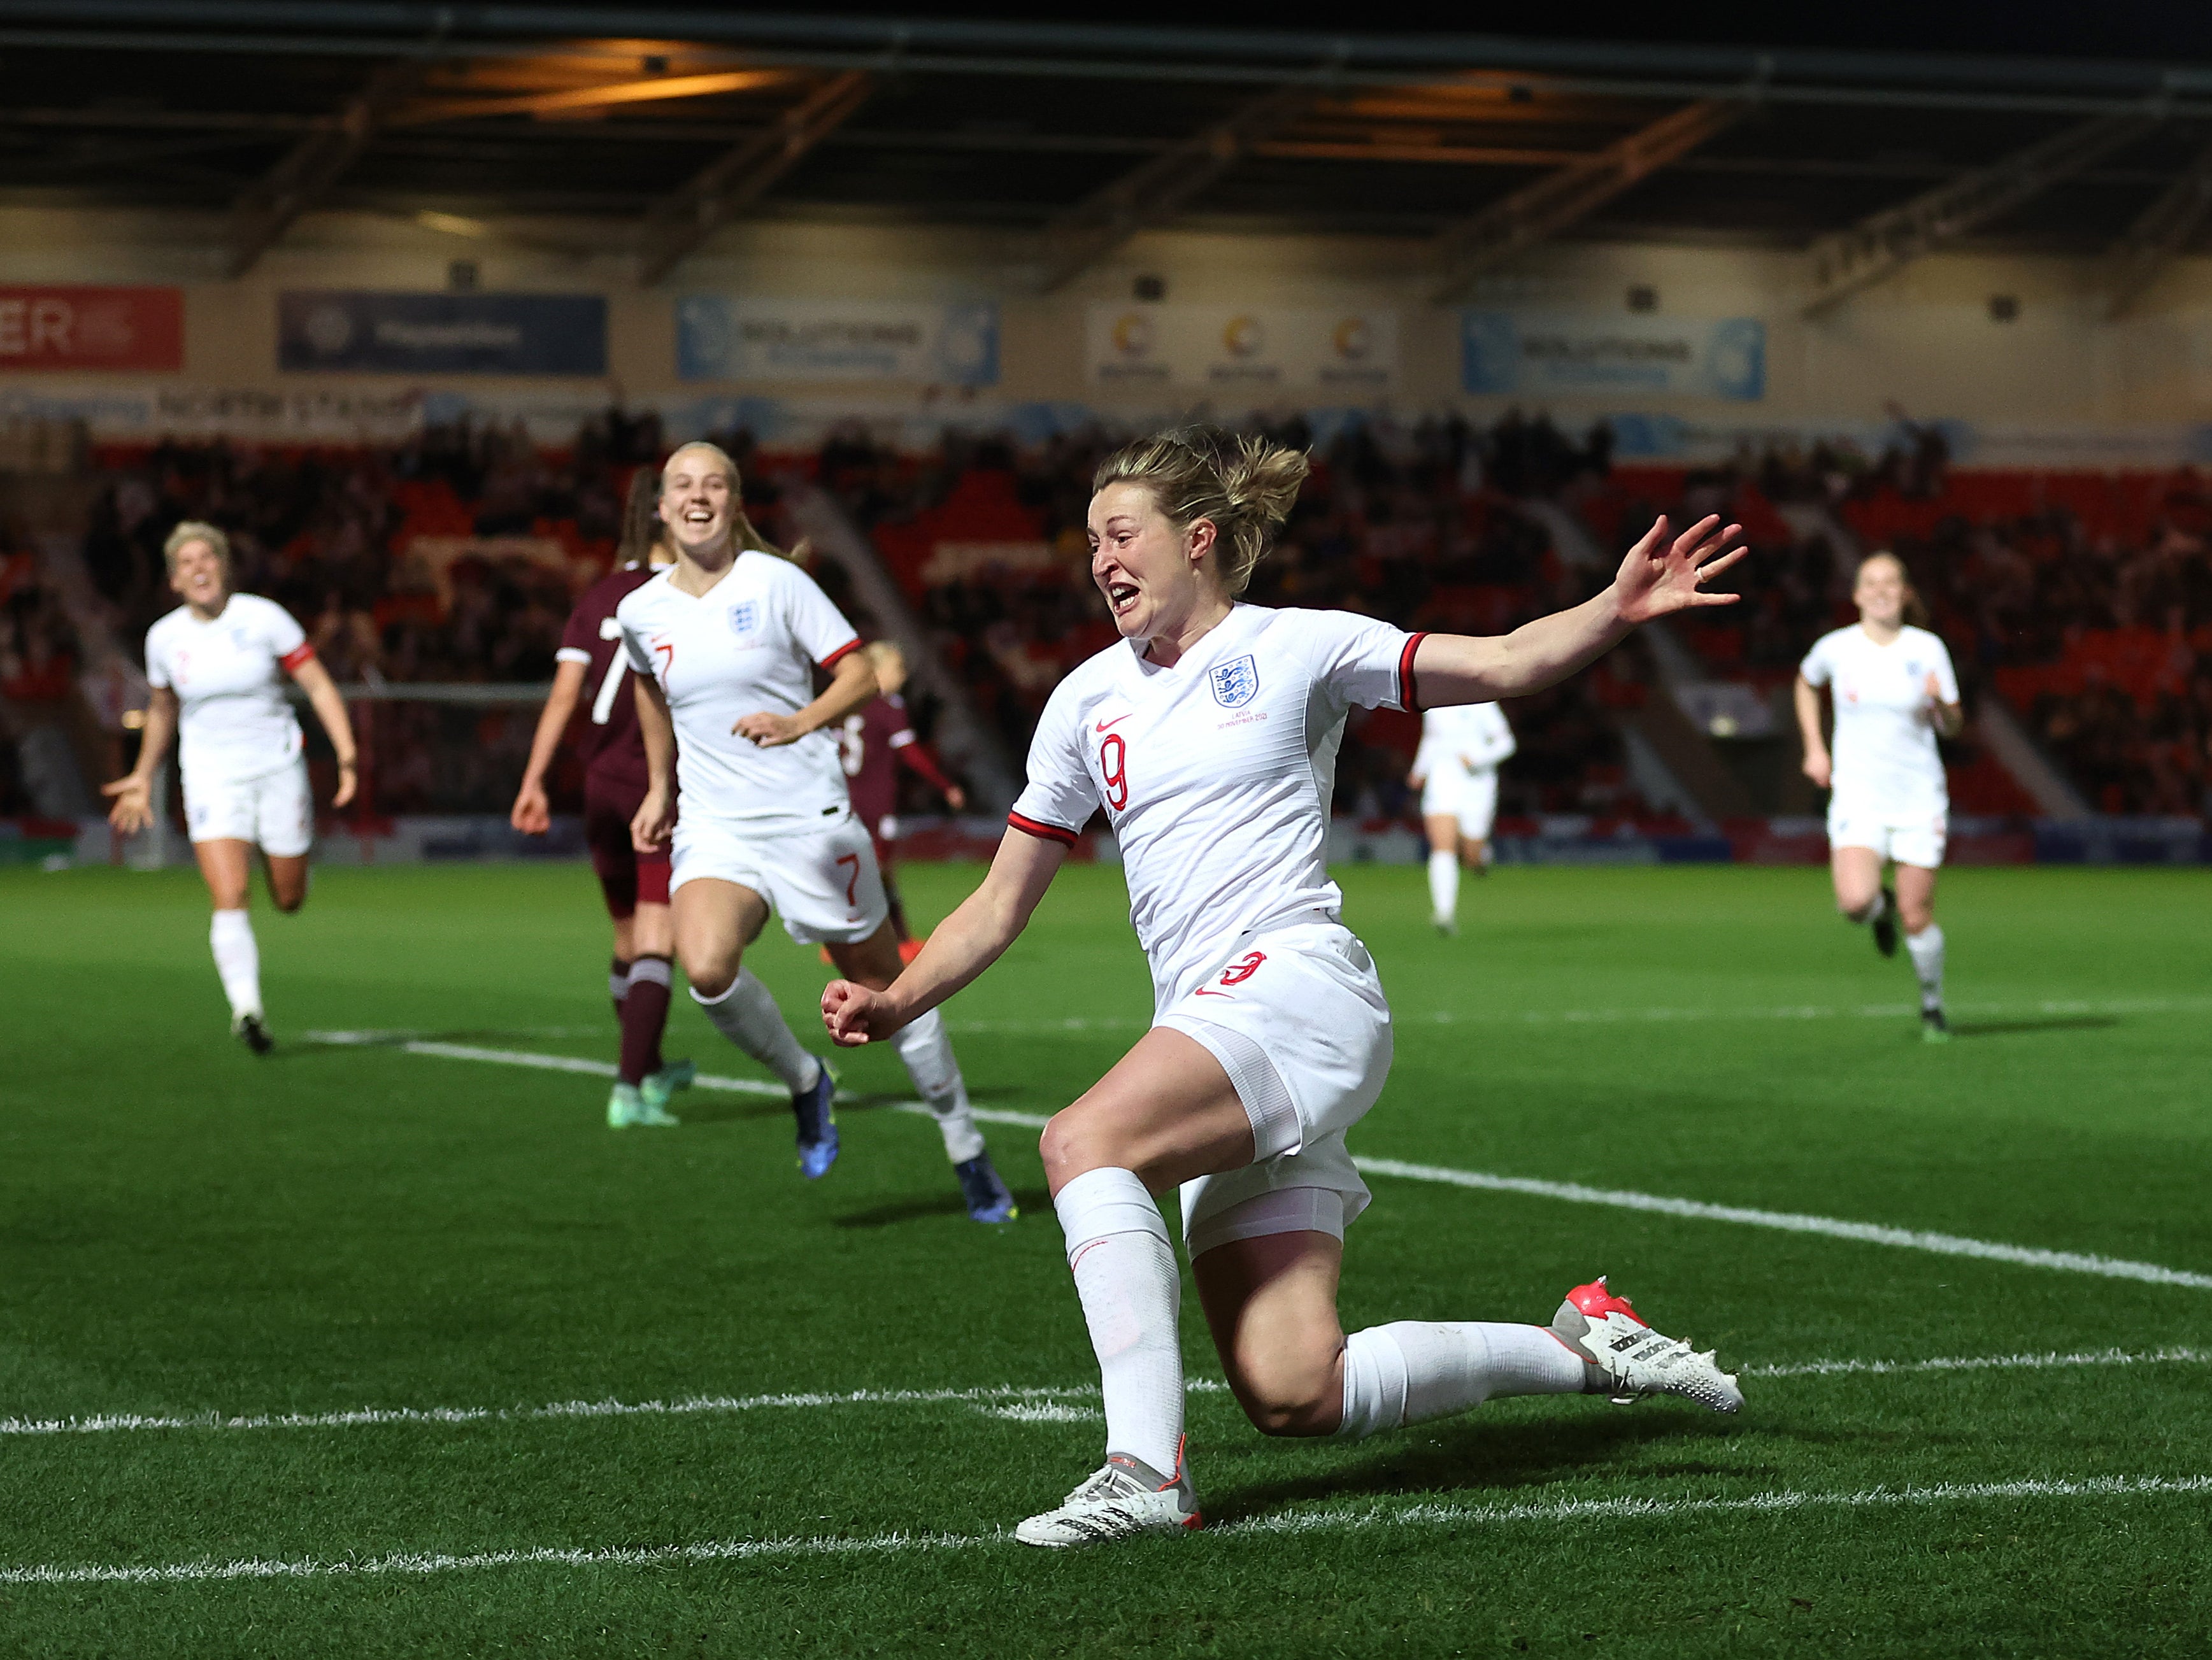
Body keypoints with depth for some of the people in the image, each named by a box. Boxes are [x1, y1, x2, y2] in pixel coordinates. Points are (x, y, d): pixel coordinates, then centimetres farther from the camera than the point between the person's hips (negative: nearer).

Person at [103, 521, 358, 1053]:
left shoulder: (263, 618, -9)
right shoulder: (164, 638, -1)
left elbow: (319, 686, -6)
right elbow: (162, 710, 18)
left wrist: (348, 755, -16)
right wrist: (143, 778, 19)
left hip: (278, 769, 0)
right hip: (212, 778, 0)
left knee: (290, 899, 10)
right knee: (229, 897, -19)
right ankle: (246, 1009, -22)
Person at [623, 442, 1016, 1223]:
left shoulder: (776, 582, -8)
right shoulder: (641, 613, 4)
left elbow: (860, 674, -9)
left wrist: (801, 722, -26)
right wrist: (659, 789, 25)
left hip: (810, 819, -2)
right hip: (714, 828, 2)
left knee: (884, 987, 6)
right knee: (707, 968, -27)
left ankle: (968, 1151, 24)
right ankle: (804, 1084, 1)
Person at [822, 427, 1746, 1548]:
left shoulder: (1296, 647, 4)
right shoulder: (1089, 701, 18)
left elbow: (1504, 664, -2)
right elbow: (1000, 905, 21)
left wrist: (1617, 610, -20)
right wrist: (899, 1003, 8)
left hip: (1296, 981, -6)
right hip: (1205, 1030, 6)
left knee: (1081, 1141, -31)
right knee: (1295, 1397, -6)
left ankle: (1145, 1470, -34)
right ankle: (1576, 1346, 14)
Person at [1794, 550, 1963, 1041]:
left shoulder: (1927, 649, -3)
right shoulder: (1835, 648, -1)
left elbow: (1952, 727, -1)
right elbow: (1806, 684, 21)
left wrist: (1940, 702, -24)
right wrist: (1814, 749, 13)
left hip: (1918, 797, 0)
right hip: (1858, 794, 0)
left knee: (1917, 917, -2)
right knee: (1856, 901, -22)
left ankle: (1932, 1005, 24)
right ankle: (1881, 907, 17)